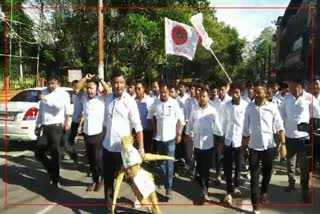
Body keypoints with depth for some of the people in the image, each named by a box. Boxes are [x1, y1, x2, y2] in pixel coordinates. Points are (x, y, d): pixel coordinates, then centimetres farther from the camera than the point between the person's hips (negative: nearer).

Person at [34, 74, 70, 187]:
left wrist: (46, 99, -24)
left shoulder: (63, 94, -4)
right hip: (44, 127, 6)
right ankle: (52, 170, 31)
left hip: (55, 127, -6)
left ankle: (55, 179, 14)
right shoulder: (44, 92, 15)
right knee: (38, 152, 8)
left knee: (54, 153, -1)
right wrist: (37, 125, 19)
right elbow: (40, 110, 20)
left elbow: (60, 105, -26)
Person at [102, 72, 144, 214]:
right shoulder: (109, 98, 3)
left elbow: (138, 126, -17)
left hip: (123, 147, -5)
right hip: (107, 145, 5)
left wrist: (141, 148, -21)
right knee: (108, 177, 16)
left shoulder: (130, 101, -13)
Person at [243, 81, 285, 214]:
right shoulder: (249, 107, -4)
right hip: (254, 147, -1)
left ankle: (263, 193, 46)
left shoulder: (272, 107, -6)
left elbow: (279, 126, -4)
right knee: (254, 177, 1)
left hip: (269, 146, 1)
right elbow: (246, 128, 2)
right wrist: (244, 145, 4)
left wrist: (282, 143, -11)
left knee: (267, 173, 18)